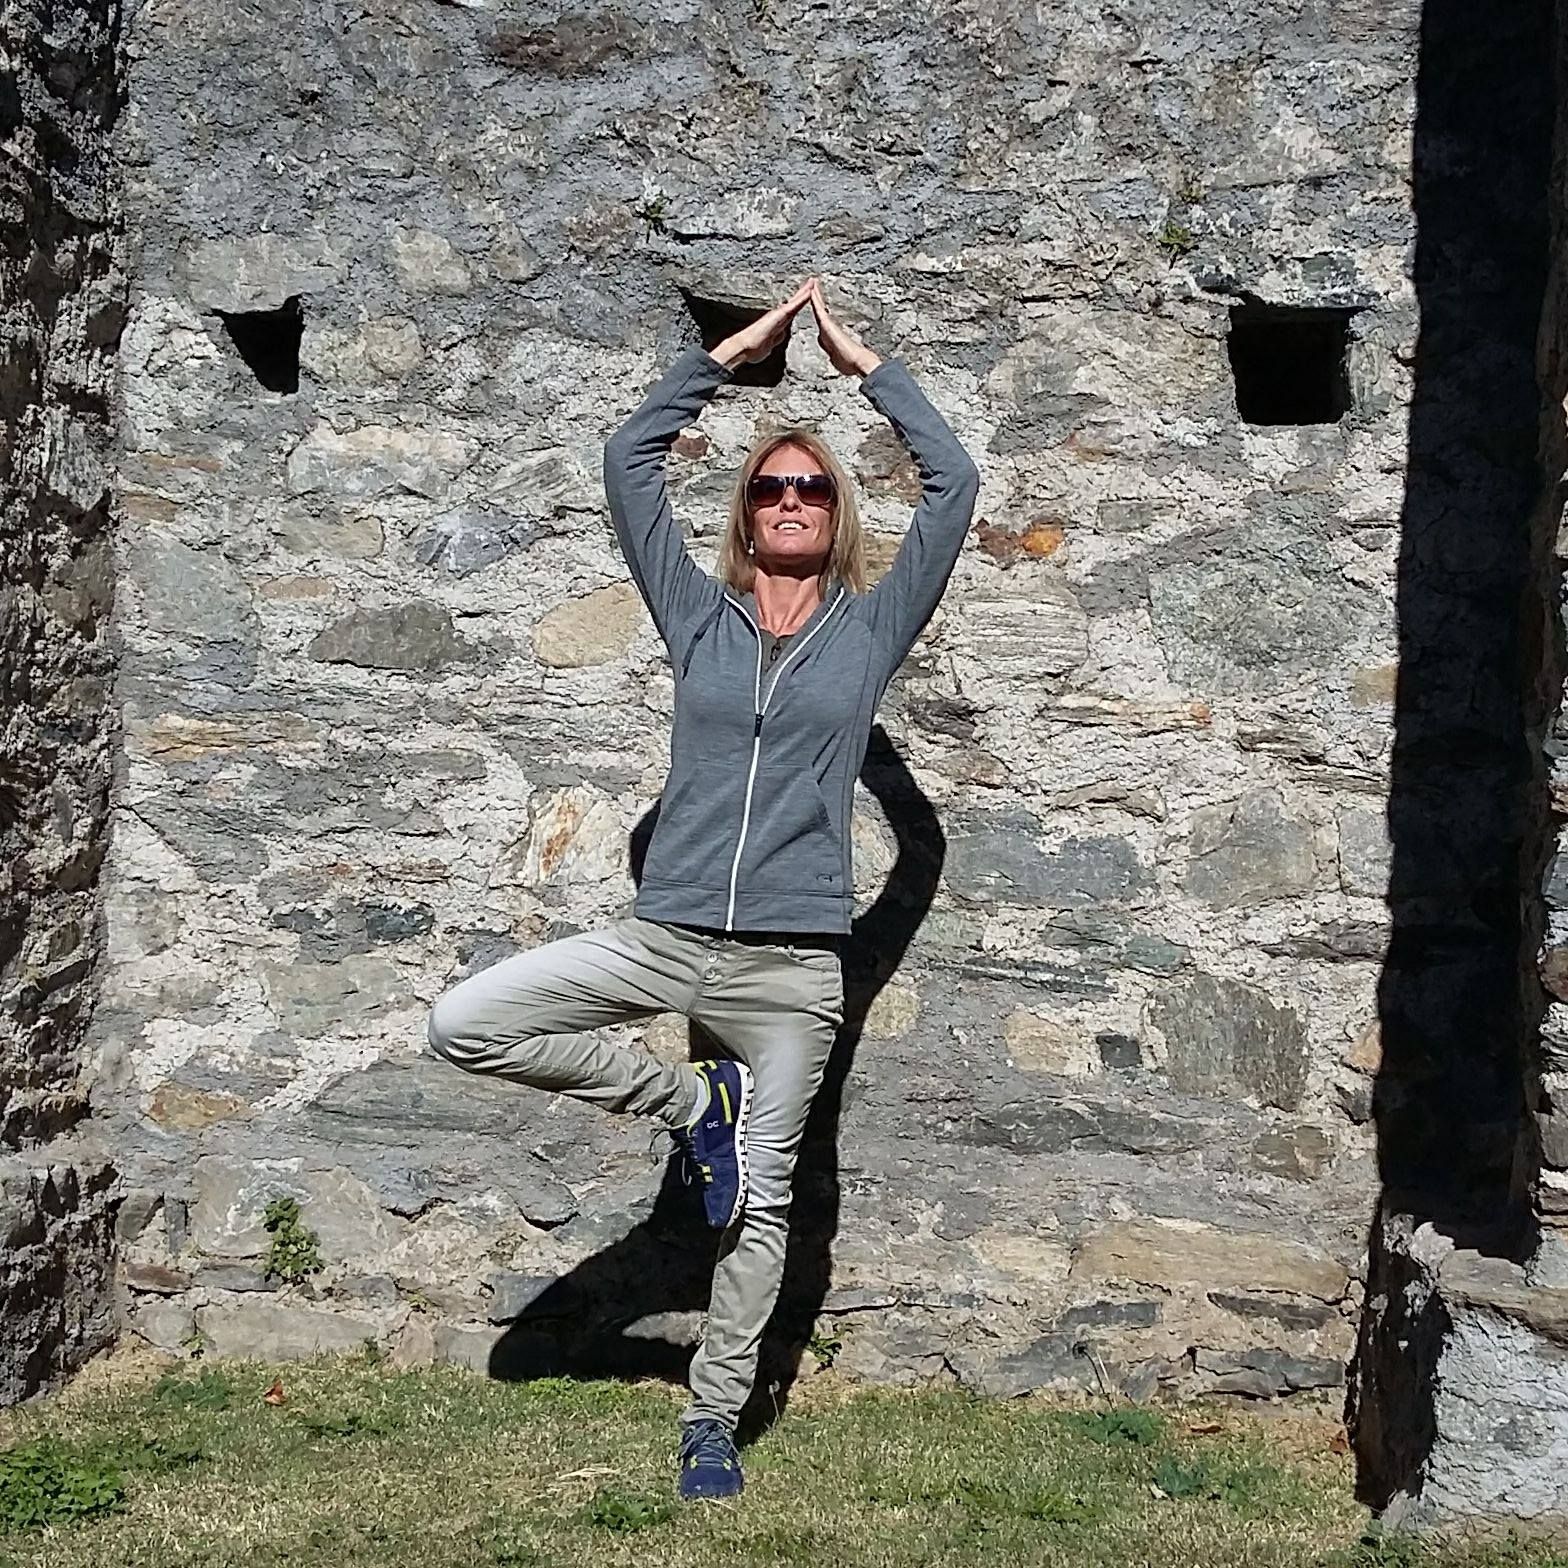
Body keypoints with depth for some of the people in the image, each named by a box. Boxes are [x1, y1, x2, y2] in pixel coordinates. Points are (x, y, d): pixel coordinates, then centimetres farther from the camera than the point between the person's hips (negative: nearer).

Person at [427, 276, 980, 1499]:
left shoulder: (871, 628, 7)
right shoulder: (700, 616, 10)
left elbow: (955, 481, 3)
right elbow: (630, 459, 9)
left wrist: (862, 363, 10)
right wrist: (738, 350, 13)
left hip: (793, 964, -1)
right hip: (666, 937, 2)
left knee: (761, 1197, 4)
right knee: (466, 1023, -13)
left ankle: (714, 1422, 21)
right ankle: (692, 1103, 3)